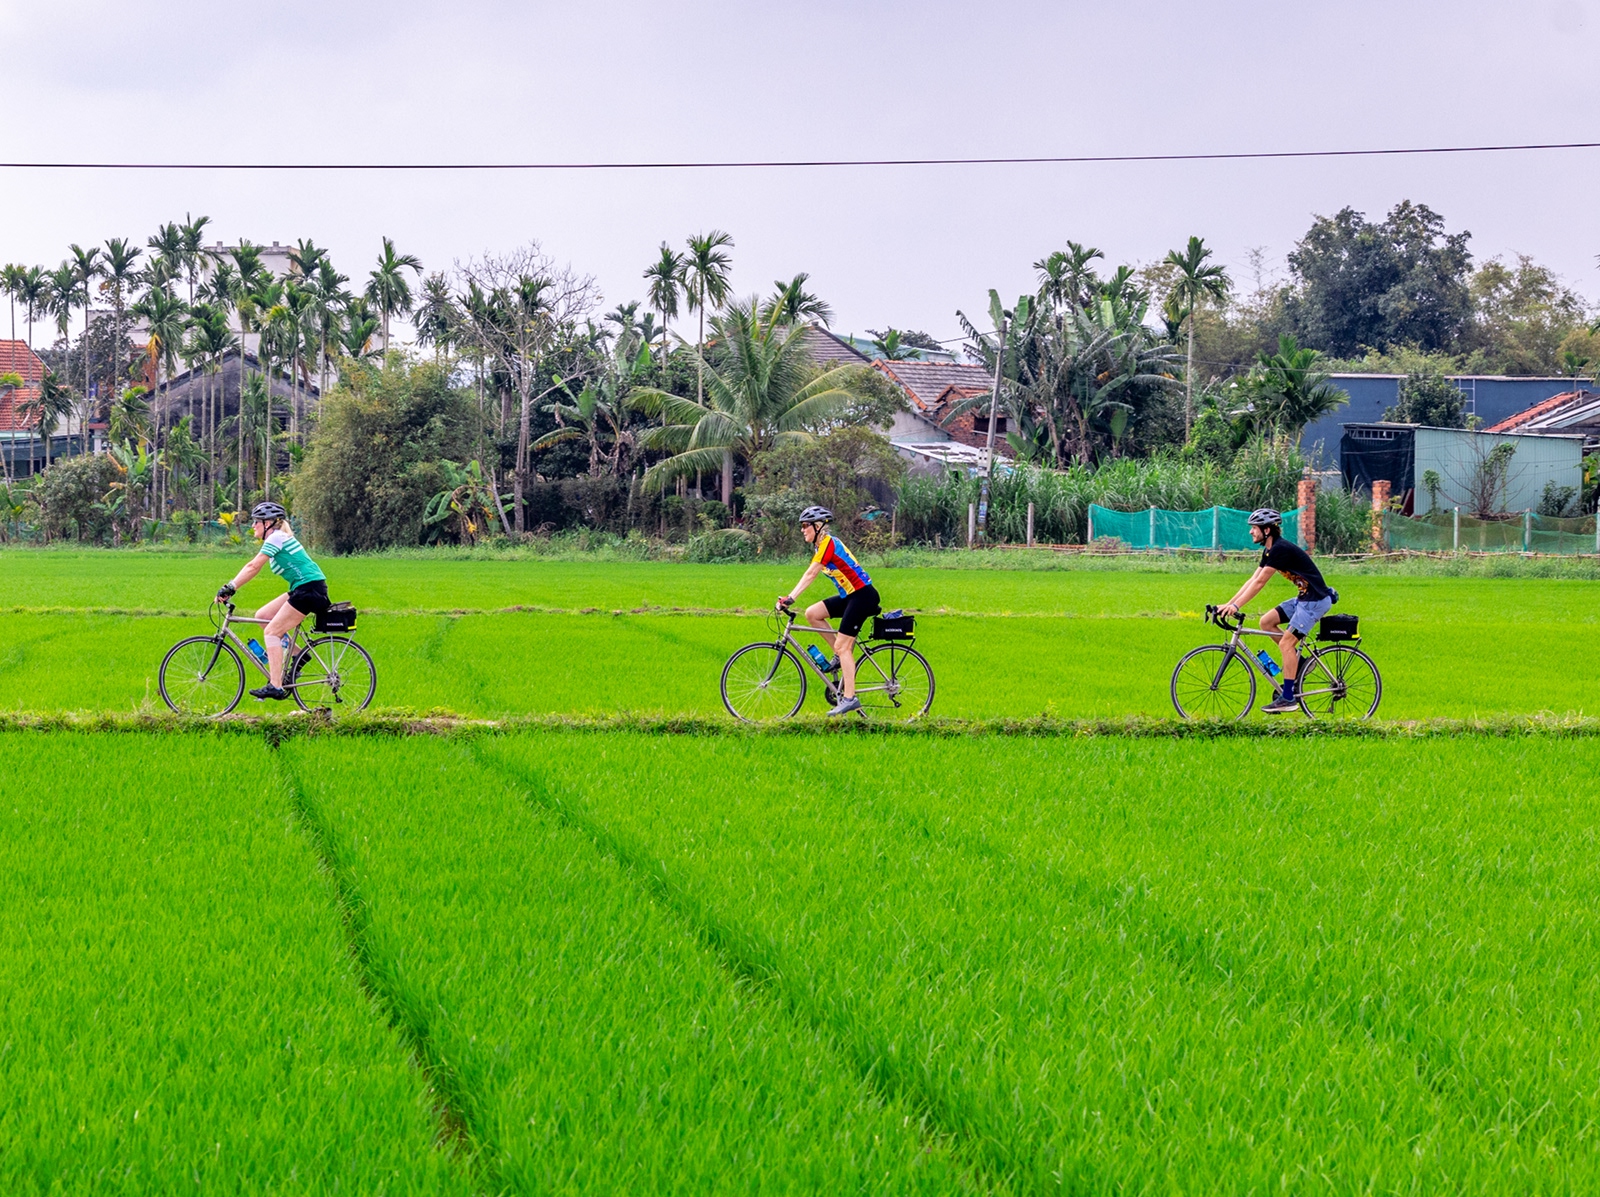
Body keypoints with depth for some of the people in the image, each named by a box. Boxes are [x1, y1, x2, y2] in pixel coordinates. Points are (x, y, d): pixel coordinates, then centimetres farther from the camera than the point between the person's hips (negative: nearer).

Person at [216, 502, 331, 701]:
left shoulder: (276, 538, -10)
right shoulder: (277, 538, 19)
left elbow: (253, 567, -17)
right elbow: (251, 566, 17)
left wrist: (229, 588, -18)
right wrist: (229, 587, 9)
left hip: (310, 589, -10)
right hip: (302, 589, 10)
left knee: (271, 632, -11)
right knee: (262, 616, 9)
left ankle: (276, 687, -17)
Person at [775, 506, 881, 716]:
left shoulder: (827, 544, -17)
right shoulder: (820, 546, 13)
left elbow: (810, 575, -25)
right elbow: (809, 575, 12)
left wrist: (790, 598, -29)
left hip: (863, 596, -9)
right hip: (849, 595, 9)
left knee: (843, 646, -11)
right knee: (812, 613, 0)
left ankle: (849, 698, -10)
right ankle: (841, 655, 9)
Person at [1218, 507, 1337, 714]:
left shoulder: (1281, 549, -20)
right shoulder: (1269, 551, 10)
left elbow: (1259, 582, -22)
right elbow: (1252, 580, 11)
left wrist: (1236, 606, -22)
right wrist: (1228, 604, 5)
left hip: (1316, 599, -10)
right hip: (1303, 598, 10)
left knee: (1286, 643, -12)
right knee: (1267, 622, 5)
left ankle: (1288, 698, -9)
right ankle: (1297, 662, 14)